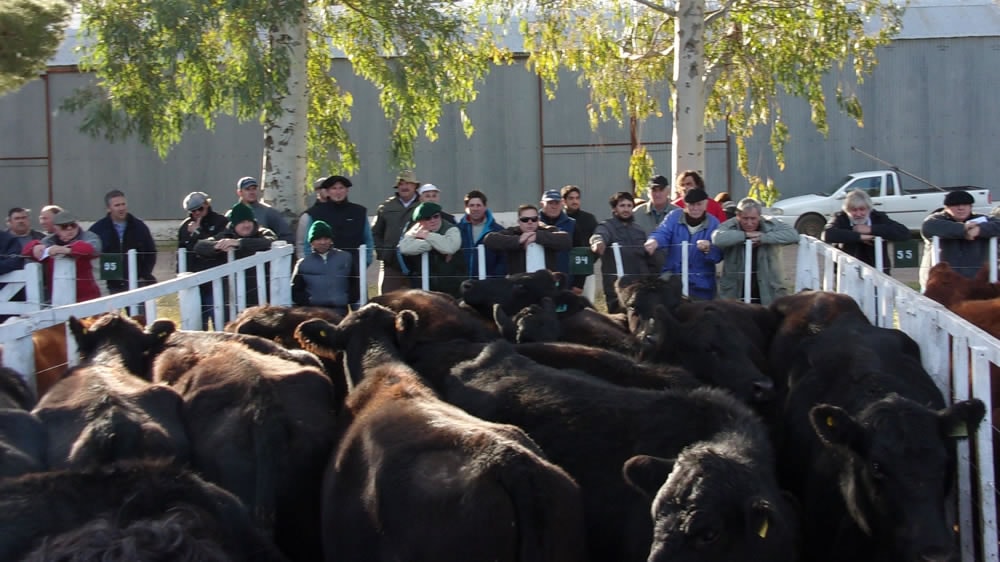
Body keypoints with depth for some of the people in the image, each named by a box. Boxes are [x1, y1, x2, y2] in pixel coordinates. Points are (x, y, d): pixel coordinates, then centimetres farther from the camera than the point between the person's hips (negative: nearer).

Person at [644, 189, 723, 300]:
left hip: (701, 283, 0)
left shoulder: (713, 224, -2)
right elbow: (662, 234, -15)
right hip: (673, 275, 0)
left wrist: (709, 249, -31)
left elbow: (718, 255, -8)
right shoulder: (674, 217, 1)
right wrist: (654, 241, -39)